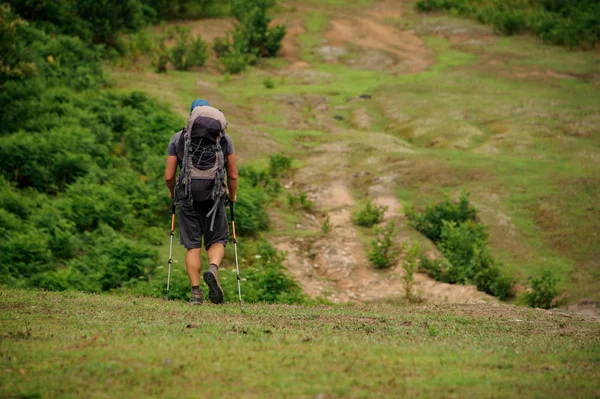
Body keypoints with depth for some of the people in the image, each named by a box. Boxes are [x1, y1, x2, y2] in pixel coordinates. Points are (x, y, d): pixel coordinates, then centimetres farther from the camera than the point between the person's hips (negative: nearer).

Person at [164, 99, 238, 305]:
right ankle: (213, 268, -17)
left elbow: (169, 176, 2)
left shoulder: (178, 139, 3)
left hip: (187, 197, 0)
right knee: (217, 240, 14)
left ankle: (196, 293, 1)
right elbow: (233, 175, 6)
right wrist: (232, 195, 24)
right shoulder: (224, 139, 5)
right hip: (215, 196, 0)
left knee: (192, 245, 6)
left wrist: (173, 193, 22)